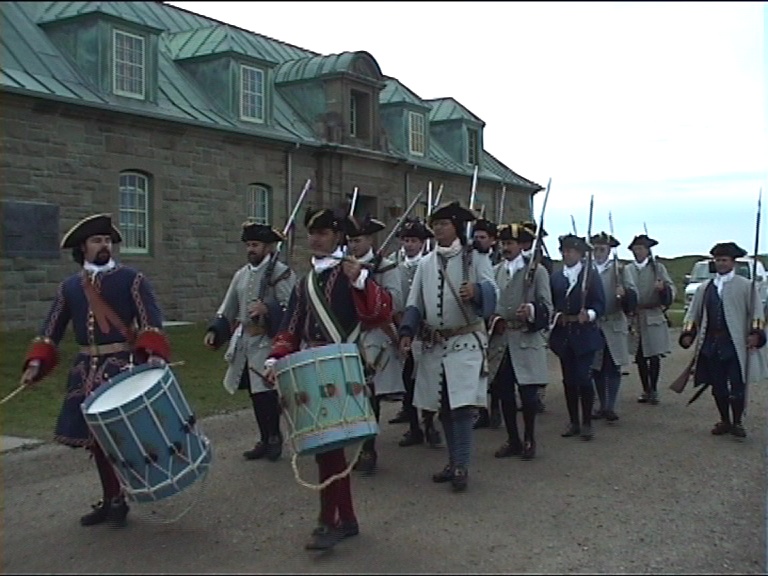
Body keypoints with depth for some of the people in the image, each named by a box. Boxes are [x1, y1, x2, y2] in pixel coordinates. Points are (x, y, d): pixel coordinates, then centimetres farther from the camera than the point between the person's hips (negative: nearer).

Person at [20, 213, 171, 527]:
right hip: (86, 370, 5)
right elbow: (52, 329, 12)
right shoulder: (69, 287, 10)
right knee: (95, 435, 8)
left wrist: (154, 354, -26)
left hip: (122, 366, -4)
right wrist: (36, 362, -2)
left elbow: (151, 320, -10)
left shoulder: (131, 279, -2)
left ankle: (118, 501, 10)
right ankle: (109, 499, 21)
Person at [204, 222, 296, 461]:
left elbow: (290, 309, -14)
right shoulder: (241, 275, 16)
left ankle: (274, 438, 10)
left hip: (268, 342, -6)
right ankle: (265, 440, 22)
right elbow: (228, 308, 18)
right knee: (255, 393, 11)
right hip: (243, 342, 6)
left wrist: (267, 309, -30)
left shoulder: (281, 273, -5)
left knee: (266, 392, -7)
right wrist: (214, 331, 6)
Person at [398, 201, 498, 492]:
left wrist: (476, 291, -37)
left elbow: (492, 292, -14)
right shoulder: (425, 263, 11)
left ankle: (461, 466, -3)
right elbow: (414, 303, 10)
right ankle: (453, 462, 24)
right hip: (433, 345, 5)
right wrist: (407, 332, -5)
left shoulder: (475, 258, -1)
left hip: (466, 343, -5)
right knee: (443, 407, 11)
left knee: (462, 406, -11)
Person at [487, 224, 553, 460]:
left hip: (527, 340, -4)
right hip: (501, 340, 4)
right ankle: (512, 440, 20)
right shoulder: (495, 271, 13)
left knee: (528, 392, -4)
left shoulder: (537, 271, 2)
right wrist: (494, 318, -3)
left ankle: (529, 439, 15)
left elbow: (547, 306, -3)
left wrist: (532, 310, -24)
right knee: (504, 392, 7)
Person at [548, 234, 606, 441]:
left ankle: (586, 423, 5)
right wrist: (555, 316, -10)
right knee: (569, 379, 7)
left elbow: (600, 303, -6)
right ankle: (573, 422, 18)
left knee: (583, 377, -8)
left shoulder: (591, 275, 0)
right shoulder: (556, 277, 11)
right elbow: (551, 303, 10)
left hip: (584, 333, -4)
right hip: (563, 333, 4)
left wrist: (589, 314, -24)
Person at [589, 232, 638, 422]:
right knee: (597, 369, 8)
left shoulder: (619, 270, 2)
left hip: (614, 326, -2)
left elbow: (633, 294, -6)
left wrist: (624, 292, -26)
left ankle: (611, 407, -2)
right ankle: (602, 406, 18)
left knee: (613, 367, -3)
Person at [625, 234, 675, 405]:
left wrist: (663, 288, -22)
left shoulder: (658, 268, 3)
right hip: (634, 318, 3)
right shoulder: (628, 270, 9)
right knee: (640, 357, 6)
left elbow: (672, 289, -2)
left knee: (654, 356, -2)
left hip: (653, 317, -2)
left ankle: (654, 390, 7)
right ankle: (646, 390, 17)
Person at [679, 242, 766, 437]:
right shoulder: (705, 287, 13)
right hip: (711, 345, 4)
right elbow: (693, 313, 15)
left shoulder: (745, 286, 3)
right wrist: (688, 333, 2)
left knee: (737, 386, -2)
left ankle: (737, 423, 12)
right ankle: (724, 421, 21)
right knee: (718, 386, 8)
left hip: (735, 345, -3)